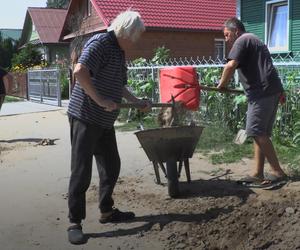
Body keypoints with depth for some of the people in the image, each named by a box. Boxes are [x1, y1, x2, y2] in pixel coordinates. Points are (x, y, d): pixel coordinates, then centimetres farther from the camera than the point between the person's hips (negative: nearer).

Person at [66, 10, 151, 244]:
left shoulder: (120, 52, 17)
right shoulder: (100, 42, -12)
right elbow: (80, 71, -27)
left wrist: (138, 101, 21)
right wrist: (100, 100, -25)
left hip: (105, 121, 9)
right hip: (85, 117, -9)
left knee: (112, 166, 15)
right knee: (82, 171, -5)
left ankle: (107, 211, 31)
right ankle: (75, 223, 6)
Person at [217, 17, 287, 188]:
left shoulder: (242, 40, -3)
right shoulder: (255, 40, 28)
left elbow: (231, 65, -17)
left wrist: (222, 85, -3)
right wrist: (279, 90, 32)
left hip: (262, 92, -10)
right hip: (273, 90, 10)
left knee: (257, 132, -11)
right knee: (260, 133, 9)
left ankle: (278, 172, -9)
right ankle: (258, 173, 11)